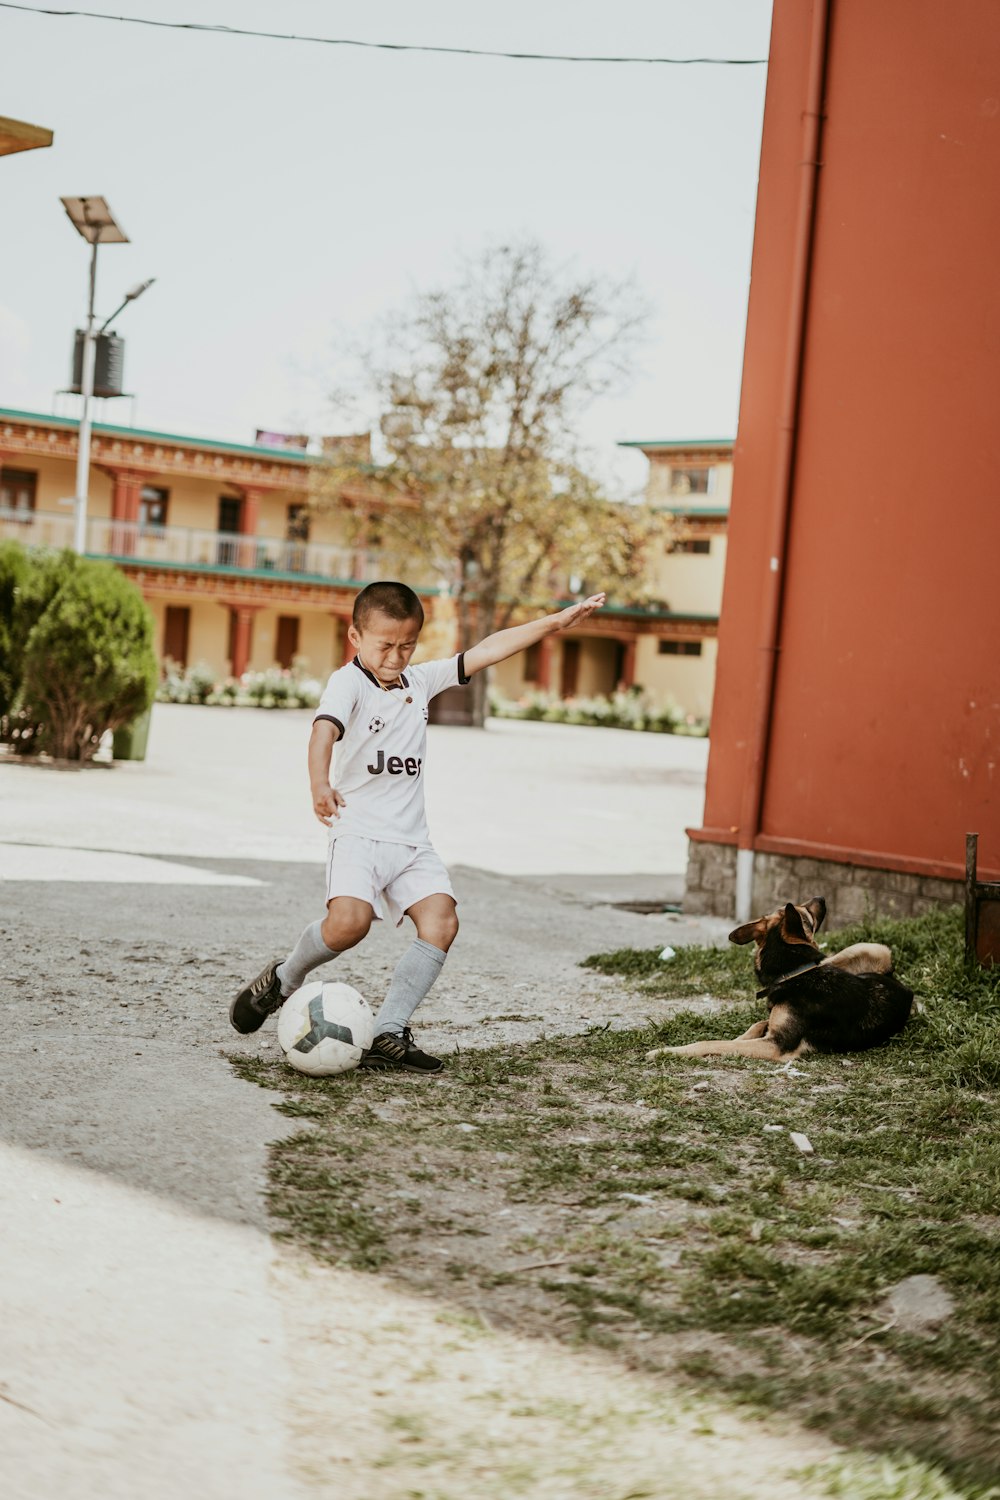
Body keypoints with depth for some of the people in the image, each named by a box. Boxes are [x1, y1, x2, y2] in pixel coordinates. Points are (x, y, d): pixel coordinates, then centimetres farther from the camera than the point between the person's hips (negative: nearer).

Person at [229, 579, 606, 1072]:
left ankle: (388, 1033, -9)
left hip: (412, 839, 6)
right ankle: (282, 978, 5)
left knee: (441, 922, -13)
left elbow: (486, 651, 14)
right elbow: (325, 727, -27)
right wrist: (319, 784, -47)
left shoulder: (421, 680, 12)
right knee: (349, 921, -25)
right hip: (359, 832, -6)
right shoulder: (349, 682, -8)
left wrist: (554, 622, 12)